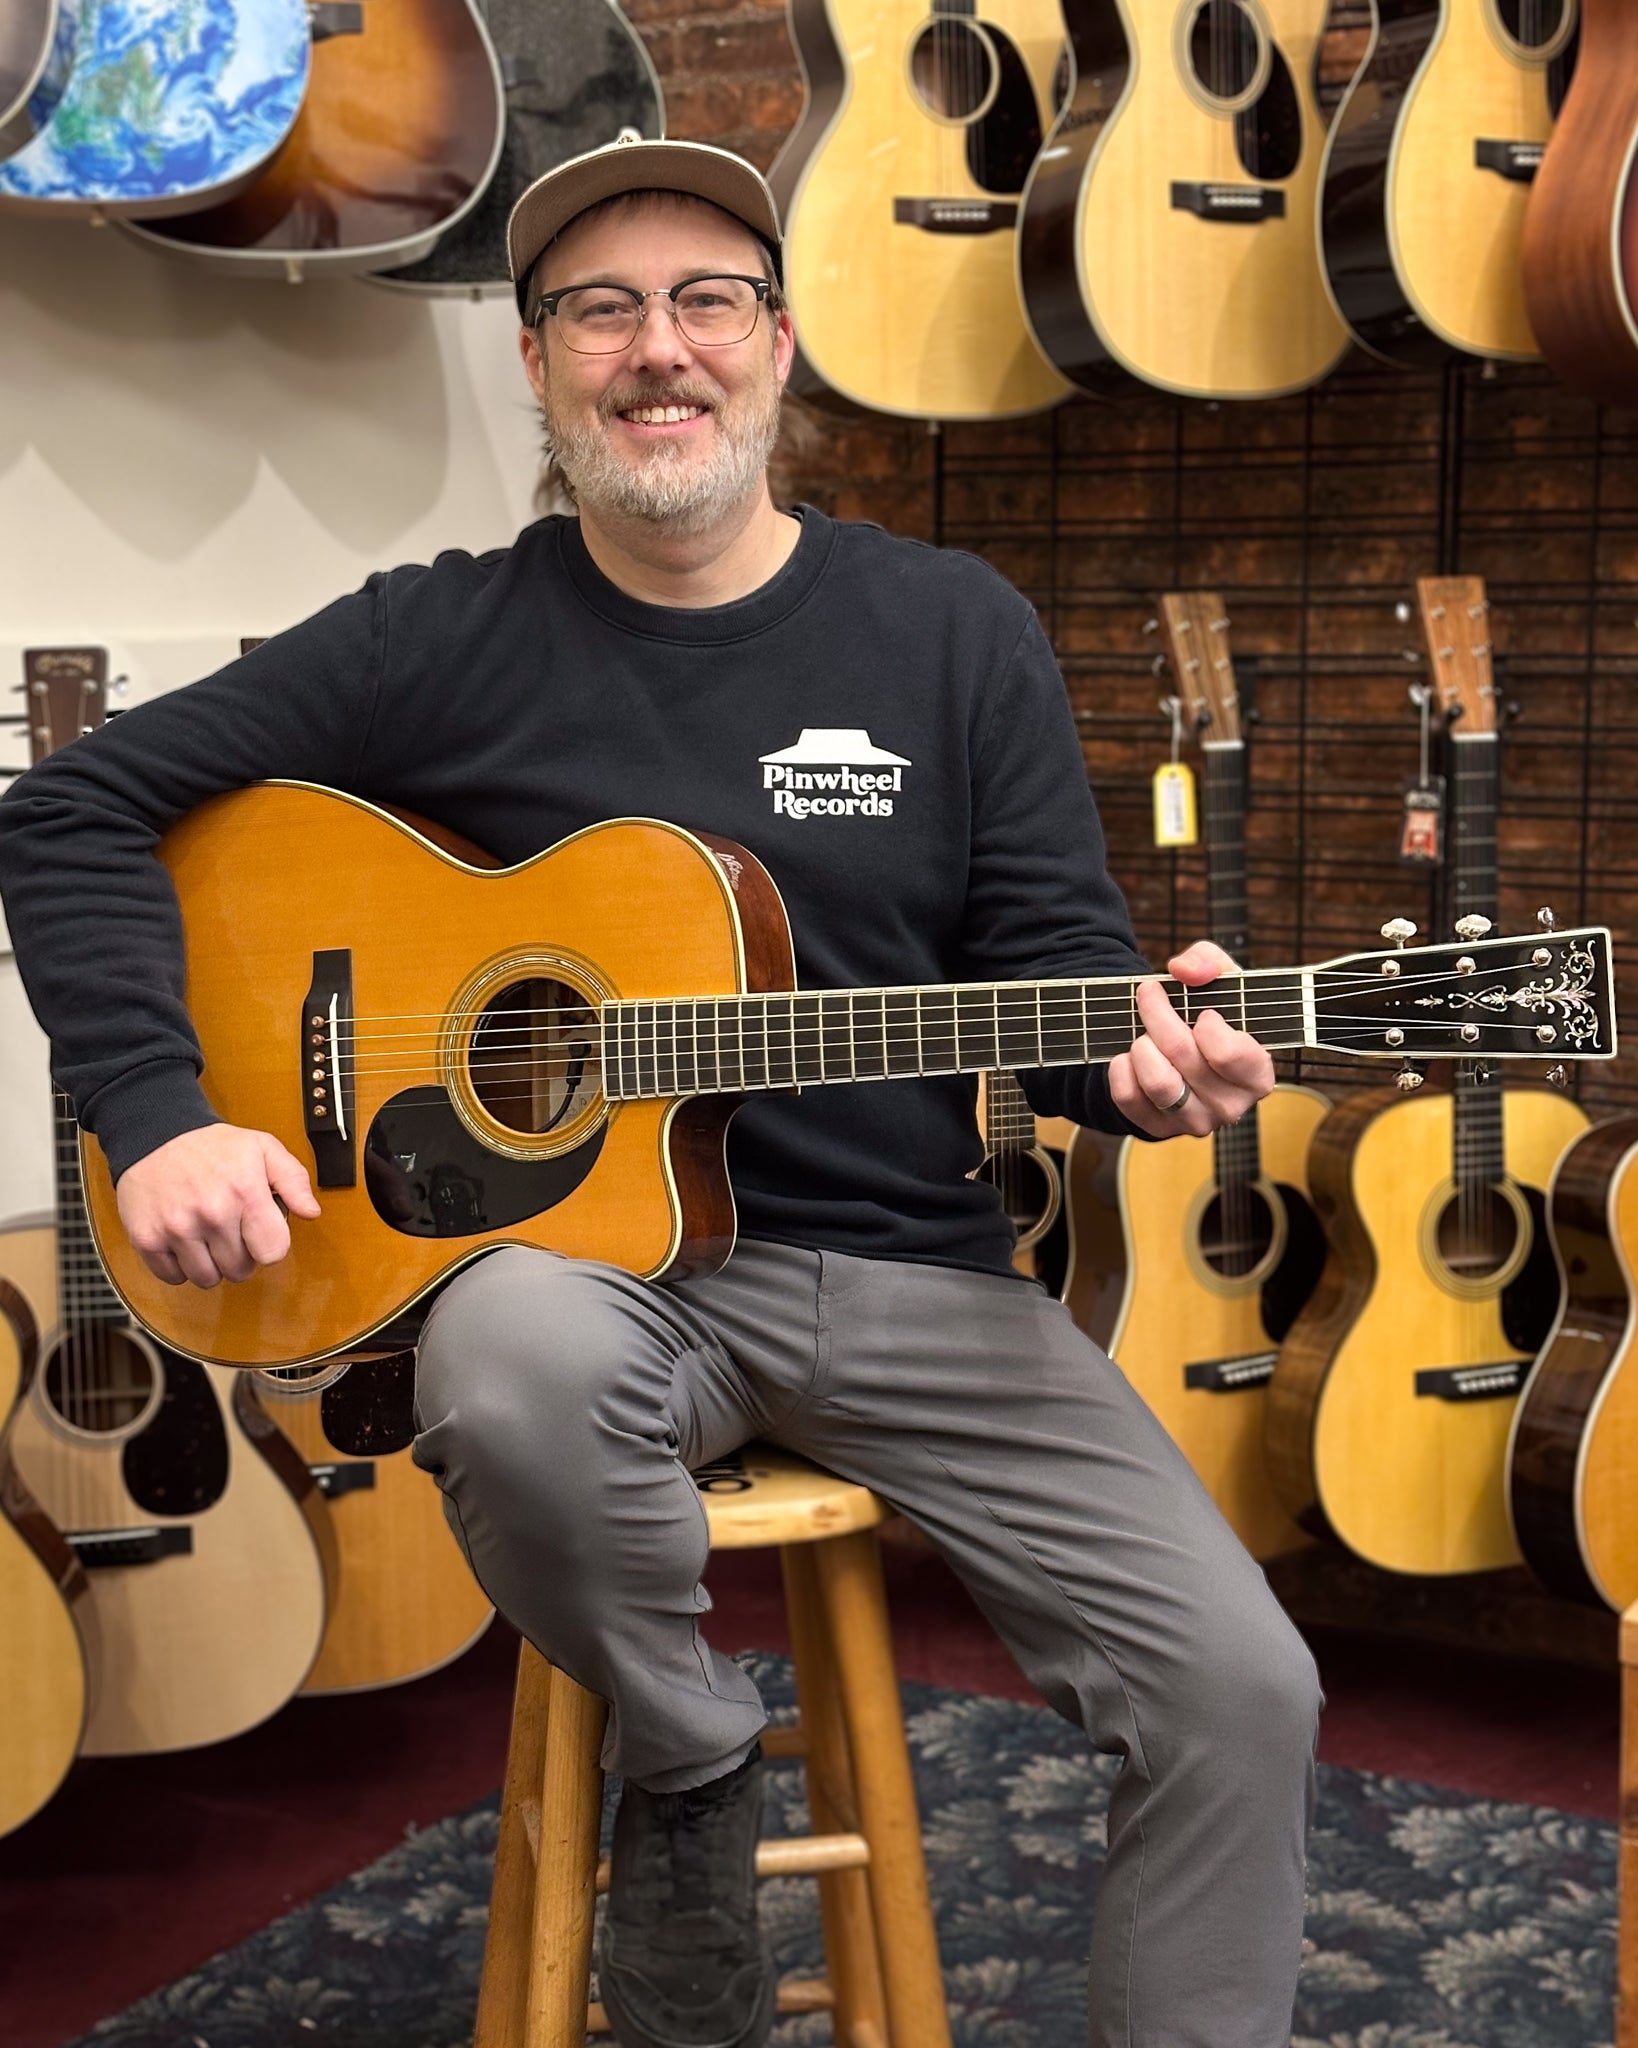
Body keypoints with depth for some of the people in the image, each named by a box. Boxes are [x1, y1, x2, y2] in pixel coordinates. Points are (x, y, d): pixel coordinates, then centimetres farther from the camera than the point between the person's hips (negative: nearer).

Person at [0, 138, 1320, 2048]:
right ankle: (689, 1770, -6)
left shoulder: (953, 630, 5)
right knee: (513, 1372, -38)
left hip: (905, 1267, 2)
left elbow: (1055, 961, 5)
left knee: (1242, 1692, -12)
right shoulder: (443, 641, 0)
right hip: (577, 1241, -1)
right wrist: (160, 1117, -11)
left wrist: (1138, 1058, -19)